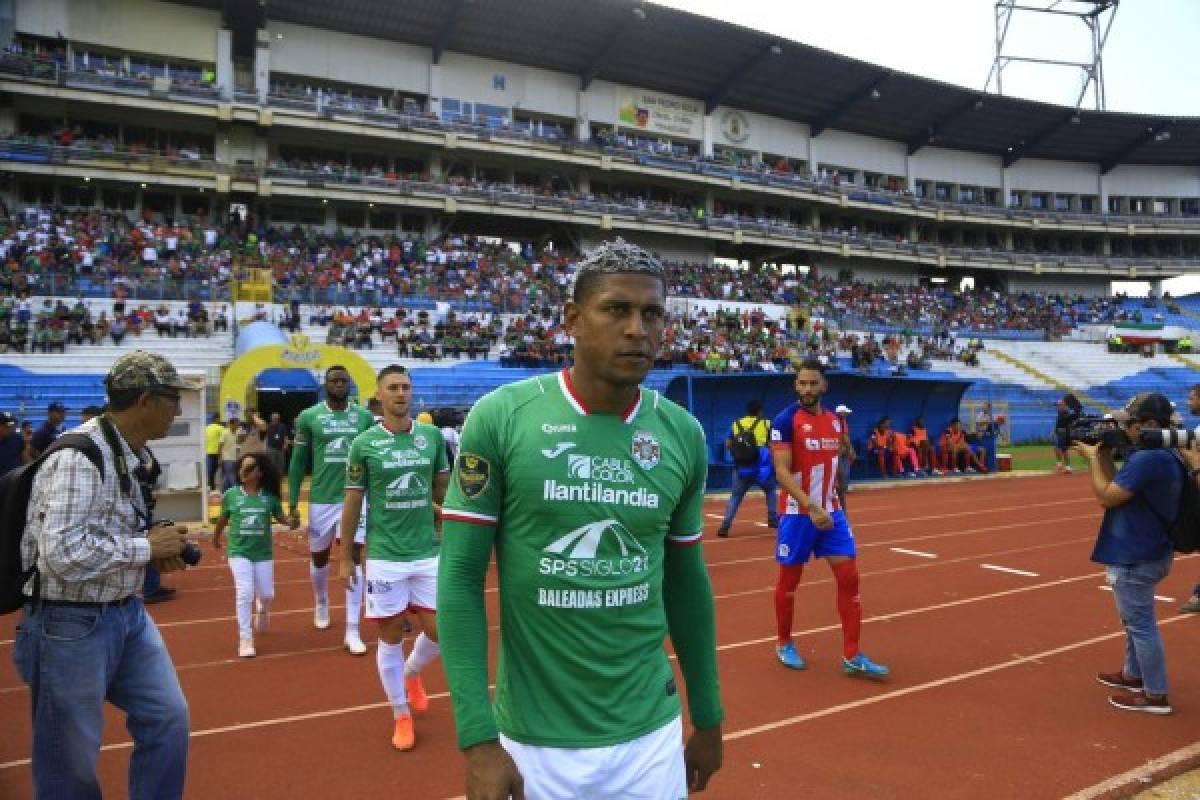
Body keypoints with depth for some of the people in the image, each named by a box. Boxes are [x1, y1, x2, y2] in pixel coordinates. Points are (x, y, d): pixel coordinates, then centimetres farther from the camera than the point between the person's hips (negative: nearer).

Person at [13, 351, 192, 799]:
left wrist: (155, 548, 0)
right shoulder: (79, 458, -23)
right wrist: (147, 548, -19)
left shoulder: (127, 454, 5)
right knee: (70, 760, 9)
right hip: (71, 625, -8)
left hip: (126, 612, 8)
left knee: (167, 717, 13)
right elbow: (64, 554, -31)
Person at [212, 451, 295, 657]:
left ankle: (262, 610, 50)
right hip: (239, 552, -1)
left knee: (266, 594, 11)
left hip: (263, 552, 1)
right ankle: (245, 638, 2)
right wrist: (216, 537, 25)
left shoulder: (269, 497, -6)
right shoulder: (231, 495, -5)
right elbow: (223, 519, 11)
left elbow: (280, 517, 0)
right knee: (244, 592, -12)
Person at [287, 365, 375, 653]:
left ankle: (352, 631, 1)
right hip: (321, 499, 0)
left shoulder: (364, 417, 1)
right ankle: (321, 604, 46)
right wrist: (292, 504, 0)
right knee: (319, 557, 16)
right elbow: (298, 462, 2)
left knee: (354, 559, -5)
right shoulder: (308, 417, -2)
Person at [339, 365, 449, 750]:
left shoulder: (433, 436, 0)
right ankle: (401, 716, 27)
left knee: (438, 632, 8)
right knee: (391, 638, 8)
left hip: (427, 553, 3)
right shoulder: (364, 443, -6)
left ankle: (411, 674, 41)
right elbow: (353, 502, 2)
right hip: (384, 556, -2)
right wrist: (346, 558, 4)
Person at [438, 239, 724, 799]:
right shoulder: (501, 417, -13)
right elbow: (460, 575, -10)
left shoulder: (683, 434, -2)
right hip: (536, 741, -2)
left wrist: (708, 716, 12)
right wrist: (478, 737, -14)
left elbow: (686, 582, 7)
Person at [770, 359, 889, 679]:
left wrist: (830, 503, 14)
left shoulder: (834, 420, 7)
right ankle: (784, 644, 28)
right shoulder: (785, 420, -13)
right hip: (797, 513, -5)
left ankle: (852, 657, 8)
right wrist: (810, 506, -29)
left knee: (849, 576, 0)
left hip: (831, 511, 6)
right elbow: (782, 472, -20)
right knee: (789, 580, 8)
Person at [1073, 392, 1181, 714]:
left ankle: (1156, 695, 9)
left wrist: (1093, 458, -10)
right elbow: (1119, 488, 13)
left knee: (1141, 624, 0)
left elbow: (1107, 497, -21)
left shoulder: (1147, 459, -26)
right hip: (1144, 551, 11)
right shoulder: (1162, 455, 8)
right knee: (1136, 619, 24)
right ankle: (1134, 674, 38)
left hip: (1135, 557, -11)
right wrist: (1104, 455, 4)